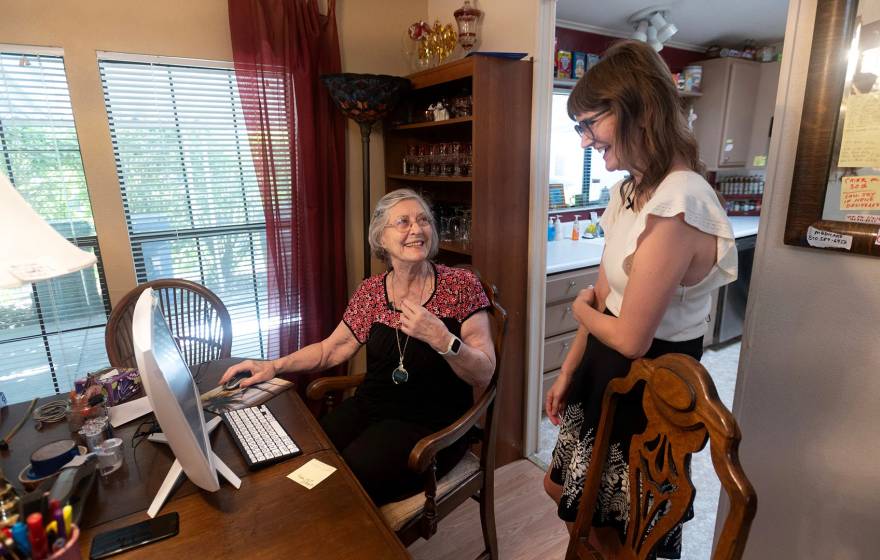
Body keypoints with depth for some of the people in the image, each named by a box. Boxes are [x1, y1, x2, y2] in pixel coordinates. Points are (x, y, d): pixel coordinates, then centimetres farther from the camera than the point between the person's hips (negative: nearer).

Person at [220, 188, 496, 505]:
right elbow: (332, 348, 14)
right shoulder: (371, 291, 3)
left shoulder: (461, 285, -9)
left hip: (430, 425, -4)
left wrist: (442, 339, -28)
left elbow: (484, 375, -11)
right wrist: (274, 366, 2)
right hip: (368, 409, 4)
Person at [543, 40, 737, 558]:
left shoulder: (676, 207, -28)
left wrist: (580, 309, -3)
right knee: (563, 488, 24)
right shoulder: (632, 189, 3)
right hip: (611, 366, 9)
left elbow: (631, 338, -24)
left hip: (651, 380, -8)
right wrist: (567, 372, 10)